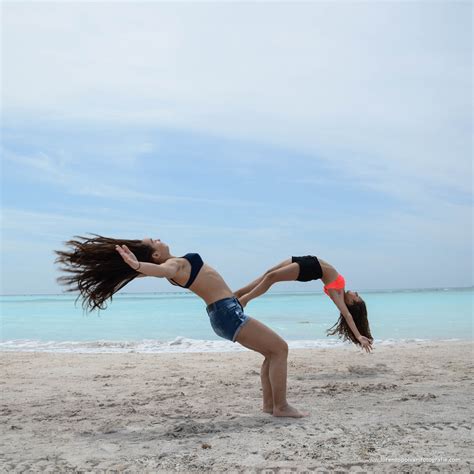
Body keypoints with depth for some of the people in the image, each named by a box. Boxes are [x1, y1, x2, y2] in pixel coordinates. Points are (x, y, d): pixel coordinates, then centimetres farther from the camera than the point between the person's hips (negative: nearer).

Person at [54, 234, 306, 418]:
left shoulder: (174, 263, 9)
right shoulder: (174, 263, -17)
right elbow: (160, 270, -41)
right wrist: (137, 265, -60)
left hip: (224, 312, 10)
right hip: (228, 311, -10)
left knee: (271, 352, 18)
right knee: (280, 348, -4)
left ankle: (269, 404, 19)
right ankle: (281, 406, -1)